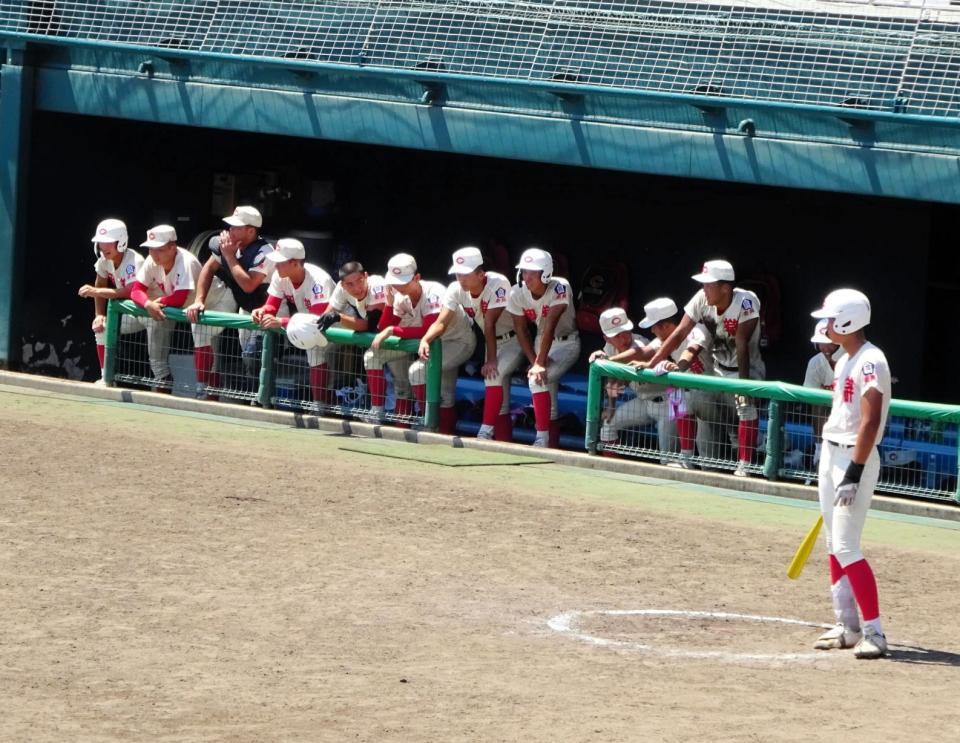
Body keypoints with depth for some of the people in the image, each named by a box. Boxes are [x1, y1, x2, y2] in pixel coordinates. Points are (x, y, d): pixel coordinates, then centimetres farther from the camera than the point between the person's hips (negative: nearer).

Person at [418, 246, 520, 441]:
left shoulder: (498, 284, -29)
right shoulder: (456, 289, -13)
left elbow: (490, 324, -32)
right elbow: (442, 322, -19)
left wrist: (491, 360, -30)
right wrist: (425, 340, -40)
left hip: (513, 339, -7)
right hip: (493, 342, 7)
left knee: (494, 373, -28)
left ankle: (486, 432, -26)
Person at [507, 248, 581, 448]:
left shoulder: (559, 288, -28)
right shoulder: (517, 293, -13)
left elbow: (550, 326, -32)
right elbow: (521, 330, -6)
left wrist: (539, 363, -36)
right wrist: (534, 361, -17)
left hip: (566, 343, -5)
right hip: (542, 342, 5)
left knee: (538, 379, -26)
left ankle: (542, 440, -24)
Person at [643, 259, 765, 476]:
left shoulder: (746, 302, -28)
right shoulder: (702, 299, -16)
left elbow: (741, 345, -32)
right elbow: (680, 334, -16)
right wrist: (651, 364, -22)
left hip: (747, 367, -6)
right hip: (717, 367, 6)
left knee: (746, 405, -29)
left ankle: (744, 465, -24)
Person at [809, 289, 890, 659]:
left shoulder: (870, 362, -18)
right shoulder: (844, 360, 12)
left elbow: (870, 421, -23)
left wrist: (854, 473, -27)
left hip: (855, 458, -10)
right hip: (831, 453, 10)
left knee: (846, 547, -14)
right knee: (834, 545, 12)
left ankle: (874, 632, -12)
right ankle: (847, 627, 17)